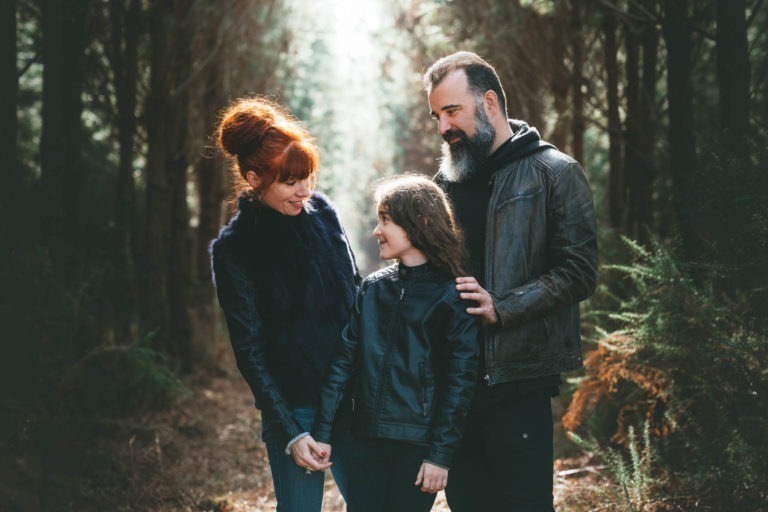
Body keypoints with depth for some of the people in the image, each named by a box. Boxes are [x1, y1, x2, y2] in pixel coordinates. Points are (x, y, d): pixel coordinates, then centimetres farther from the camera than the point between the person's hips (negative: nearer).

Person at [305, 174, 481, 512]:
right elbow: (344, 360, 5)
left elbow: (461, 378, -7)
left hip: (418, 444, -4)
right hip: (367, 439, 4)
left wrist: (441, 454, -11)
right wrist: (322, 431, -1)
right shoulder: (372, 288, 8)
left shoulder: (452, 296, -5)